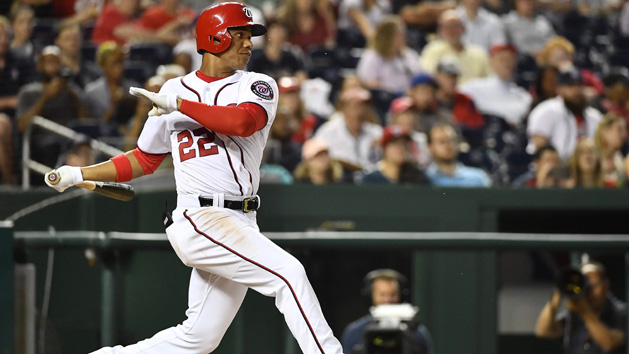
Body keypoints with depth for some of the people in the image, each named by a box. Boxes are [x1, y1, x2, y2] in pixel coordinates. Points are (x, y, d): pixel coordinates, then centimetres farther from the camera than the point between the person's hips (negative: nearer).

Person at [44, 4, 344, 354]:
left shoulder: (257, 86, 9)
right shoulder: (175, 89, 12)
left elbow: (243, 121, -15)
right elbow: (145, 159, 22)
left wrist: (179, 105, -12)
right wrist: (79, 174, 17)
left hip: (240, 225, 3)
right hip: (199, 218, -3)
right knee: (288, 272, -23)